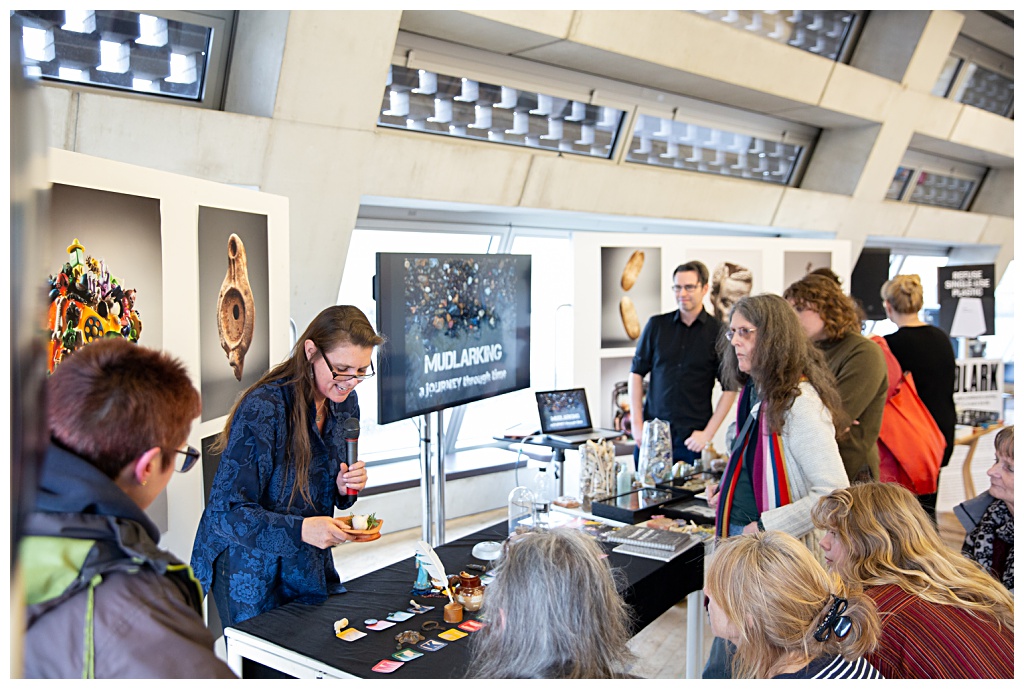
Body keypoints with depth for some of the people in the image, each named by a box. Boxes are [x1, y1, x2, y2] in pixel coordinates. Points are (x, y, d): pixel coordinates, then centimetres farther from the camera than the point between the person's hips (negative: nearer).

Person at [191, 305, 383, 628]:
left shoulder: (345, 403, -4)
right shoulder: (261, 410, -26)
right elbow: (225, 513, -25)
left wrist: (344, 488, -12)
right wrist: (299, 529, -38)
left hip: (312, 567, 6)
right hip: (253, 573, -6)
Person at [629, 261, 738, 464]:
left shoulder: (718, 333, -1)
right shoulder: (656, 325, 5)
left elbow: (729, 389, 0)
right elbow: (637, 372, 7)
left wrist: (708, 433, -7)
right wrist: (637, 423, 0)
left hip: (692, 439, -1)